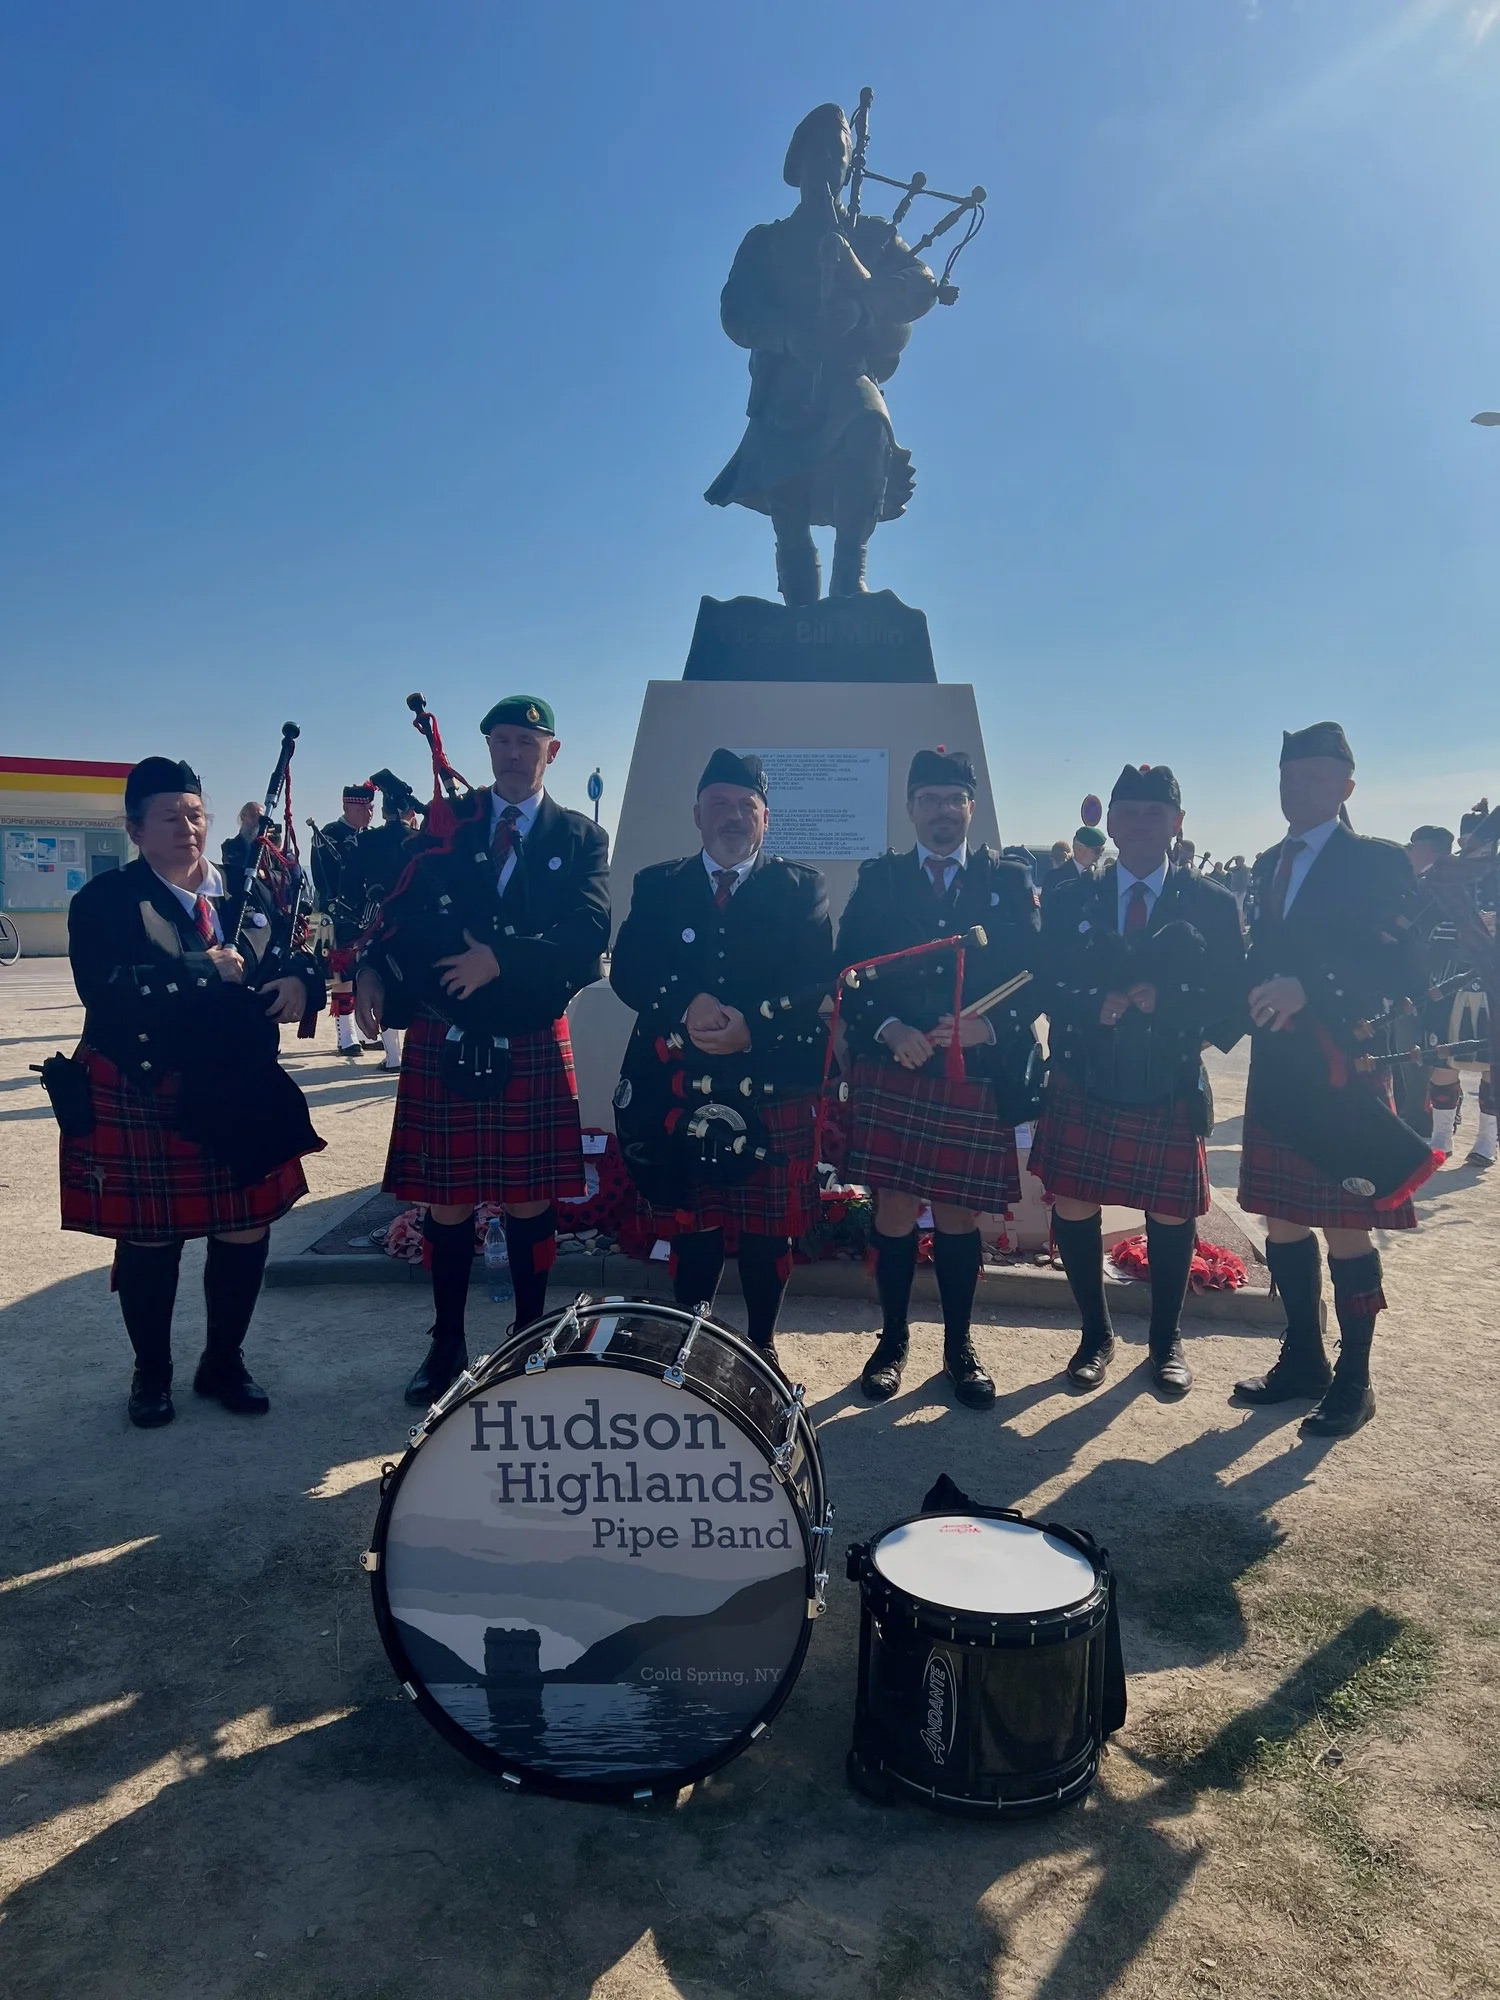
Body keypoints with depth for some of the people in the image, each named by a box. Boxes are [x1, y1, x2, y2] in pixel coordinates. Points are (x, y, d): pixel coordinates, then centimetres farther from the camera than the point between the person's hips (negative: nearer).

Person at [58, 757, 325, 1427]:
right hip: (142, 1100, -4)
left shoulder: (246, 892, 8)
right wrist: (204, 972, -24)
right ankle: (151, 1373, 29)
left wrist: (297, 981, -17)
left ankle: (224, 1362, 29)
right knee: (150, 1239, 8)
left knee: (245, 1231, 8)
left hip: (238, 1096, 4)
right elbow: (105, 990, -22)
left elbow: (295, 960, 7)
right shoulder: (104, 901, -6)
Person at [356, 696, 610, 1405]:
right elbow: (401, 915, 2)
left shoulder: (581, 839, 6)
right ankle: (447, 1345, 24)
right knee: (447, 1201, 7)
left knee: (529, 1200, 6)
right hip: (443, 1042, 1)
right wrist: (373, 973, -17)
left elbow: (588, 935, -9)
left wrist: (500, 959, -20)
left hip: (532, 1046, -1)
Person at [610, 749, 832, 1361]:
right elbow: (627, 970, -1)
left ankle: (763, 1344, 24)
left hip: (775, 1087, -1)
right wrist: (686, 1006, -19)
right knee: (692, 1228, 6)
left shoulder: (801, 889, 7)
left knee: (768, 1231, 6)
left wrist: (754, 1029, -19)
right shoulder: (656, 886, 12)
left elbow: (818, 985, -4)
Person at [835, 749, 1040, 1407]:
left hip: (977, 1076, 0)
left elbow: (1034, 977, 4)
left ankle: (959, 1347, 23)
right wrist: (889, 1029, -12)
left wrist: (989, 1026, -13)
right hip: (891, 1074, 0)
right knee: (894, 1208, 4)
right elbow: (850, 975, 4)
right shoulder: (878, 882, 8)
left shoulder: (1008, 882, 8)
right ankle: (892, 1342, 21)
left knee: (959, 1215, 7)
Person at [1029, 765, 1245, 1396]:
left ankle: (1166, 1340, 33)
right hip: (1082, 1085, 1)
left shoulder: (1212, 905, 1)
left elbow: (1230, 1002, -3)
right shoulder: (1069, 902, 4)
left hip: (1171, 1091, -1)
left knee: (1171, 1214, 9)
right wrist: (1095, 1006, -19)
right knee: (1072, 1208, 4)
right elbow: (1047, 989, -1)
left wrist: (1163, 1002, -17)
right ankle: (1096, 1335, 26)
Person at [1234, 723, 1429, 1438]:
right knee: (1283, 1223, 12)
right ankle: (1302, 1359, 27)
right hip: (1275, 1068, 6)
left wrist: (1308, 989, -25)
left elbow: (1396, 969, -16)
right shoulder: (1268, 864, 15)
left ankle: (1353, 1381, 14)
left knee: (1345, 1230, 0)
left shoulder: (1376, 862, -6)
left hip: (1343, 1067, -6)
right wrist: (1257, 1003, -3)